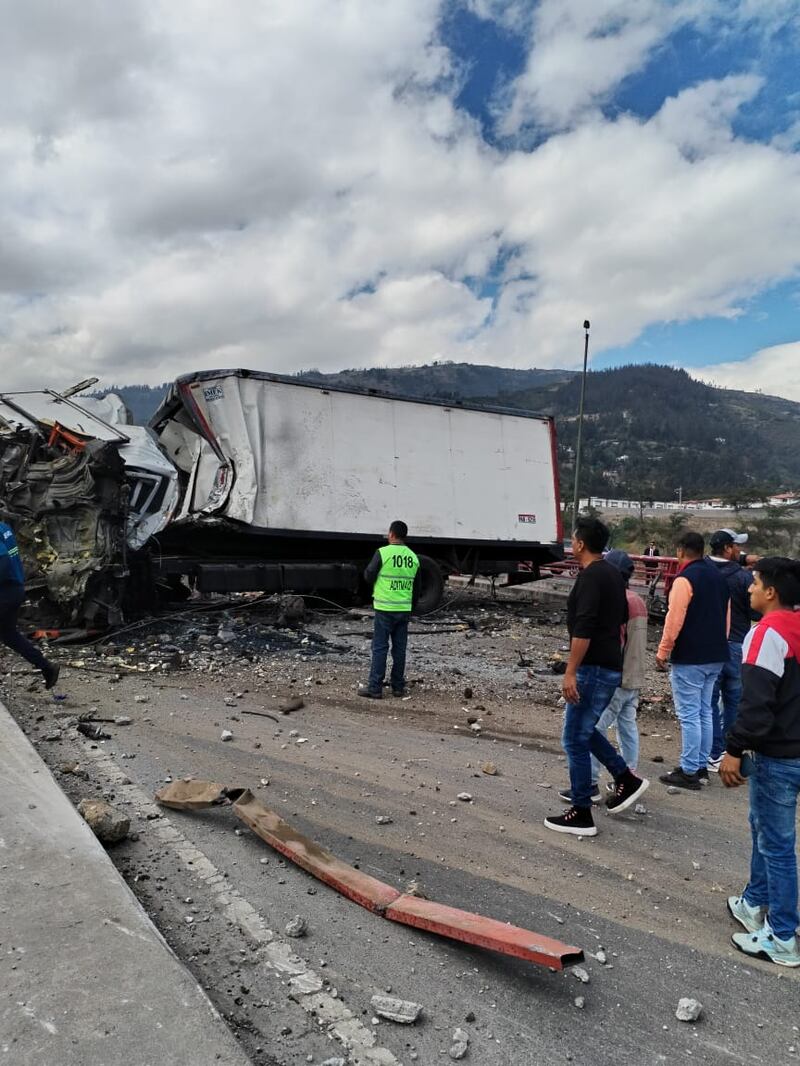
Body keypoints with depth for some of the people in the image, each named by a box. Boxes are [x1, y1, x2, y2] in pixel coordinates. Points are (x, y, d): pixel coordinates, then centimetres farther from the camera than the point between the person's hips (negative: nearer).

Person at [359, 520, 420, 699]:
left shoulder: (383, 553, -11)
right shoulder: (413, 557, 7)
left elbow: (368, 576, -5)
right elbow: (416, 587, 13)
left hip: (385, 609, -5)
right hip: (404, 609, 5)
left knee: (380, 648, 0)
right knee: (399, 648, 11)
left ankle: (375, 687, 2)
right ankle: (398, 686, 17)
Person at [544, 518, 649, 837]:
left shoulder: (590, 576, -17)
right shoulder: (613, 574, 12)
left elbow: (583, 629, -24)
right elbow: (621, 621, 21)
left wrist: (570, 672, -22)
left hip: (594, 668, -10)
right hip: (611, 667, 10)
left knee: (575, 738, -1)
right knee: (584, 730, 22)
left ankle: (581, 815, 7)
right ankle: (626, 779, 24)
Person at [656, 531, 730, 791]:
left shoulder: (685, 579, -15)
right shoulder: (719, 577, 11)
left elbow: (674, 620, -19)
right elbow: (726, 617, 17)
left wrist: (662, 652, -10)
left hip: (689, 658, -8)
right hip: (716, 657, 9)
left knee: (689, 715, -3)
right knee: (704, 713, 16)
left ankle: (689, 772, 2)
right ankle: (701, 766, 23)